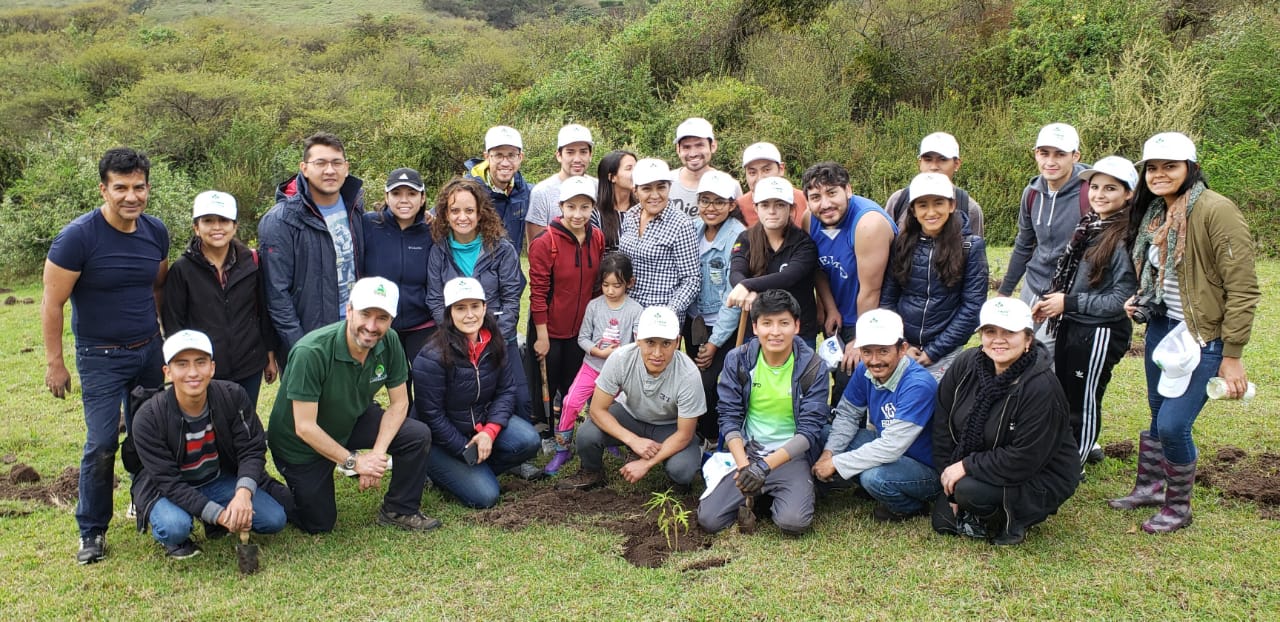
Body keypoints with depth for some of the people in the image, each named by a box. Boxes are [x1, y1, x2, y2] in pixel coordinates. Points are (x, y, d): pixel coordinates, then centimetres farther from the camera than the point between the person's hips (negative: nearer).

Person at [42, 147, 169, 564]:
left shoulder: (156, 232, -1)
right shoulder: (77, 237, -17)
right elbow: (52, 304, -11)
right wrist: (54, 363, -9)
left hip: (150, 350, 5)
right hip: (100, 357, -4)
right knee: (102, 444, -4)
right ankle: (92, 531, 12)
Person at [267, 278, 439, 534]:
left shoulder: (389, 342, -18)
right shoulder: (312, 352, -34)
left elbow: (399, 403, -9)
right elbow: (305, 427, -30)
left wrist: (377, 454, -21)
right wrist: (353, 461, -25)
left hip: (352, 421, 5)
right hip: (301, 443, -5)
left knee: (419, 435, -16)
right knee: (318, 525, 4)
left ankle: (398, 510, 4)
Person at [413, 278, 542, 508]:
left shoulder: (494, 345, -5)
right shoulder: (432, 358, -24)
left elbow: (506, 390, -3)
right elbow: (431, 415, -19)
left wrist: (490, 431, -18)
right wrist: (466, 450, -17)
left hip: (484, 422, 6)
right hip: (443, 438, -5)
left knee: (529, 441, -20)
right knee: (485, 496, -17)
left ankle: (479, 471, 2)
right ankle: (439, 471, 10)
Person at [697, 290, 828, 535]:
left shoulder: (813, 368, -9)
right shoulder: (737, 360, -4)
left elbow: (809, 430, -12)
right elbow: (729, 418, -4)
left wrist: (765, 465, -23)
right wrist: (743, 465, -20)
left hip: (791, 455, -1)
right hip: (745, 450, 2)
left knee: (794, 522, -26)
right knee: (708, 519, -14)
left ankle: (772, 494, 9)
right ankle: (755, 495, 15)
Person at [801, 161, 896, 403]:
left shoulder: (870, 223, -28)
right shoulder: (810, 220, -8)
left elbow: (870, 290, -23)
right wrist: (830, 309, -2)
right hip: (837, 319, 6)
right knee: (839, 383, 16)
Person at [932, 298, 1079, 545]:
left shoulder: (1042, 388, -28)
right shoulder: (967, 364, -10)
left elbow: (1024, 459, -28)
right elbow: (942, 421, -4)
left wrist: (967, 466, -24)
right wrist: (950, 473, -7)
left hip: (1040, 478, -7)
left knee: (971, 492, -31)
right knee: (943, 520, 4)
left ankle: (1016, 519, -1)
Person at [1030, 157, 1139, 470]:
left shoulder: (1126, 238, -16)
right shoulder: (1087, 226, 9)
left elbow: (1122, 299, -18)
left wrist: (1069, 302, -15)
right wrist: (1050, 302, 1)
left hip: (1101, 332, -8)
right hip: (1069, 326, 8)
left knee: (1083, 401, 7)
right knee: (1062, 394, 17)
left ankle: (1074, 465, 24)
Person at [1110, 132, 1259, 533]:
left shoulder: (1216, 211, -18)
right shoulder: (1155, 213, 8)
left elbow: (1242, 289, -18)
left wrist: (1232, 356, -17)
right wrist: (1141, 301, 3)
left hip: (1202, 338, -7)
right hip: (1161, 327, 8)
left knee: (1173, 424, -6)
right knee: (1158, 415, 17)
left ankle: (1178, 507, 16)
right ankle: (1149, 487, 35)